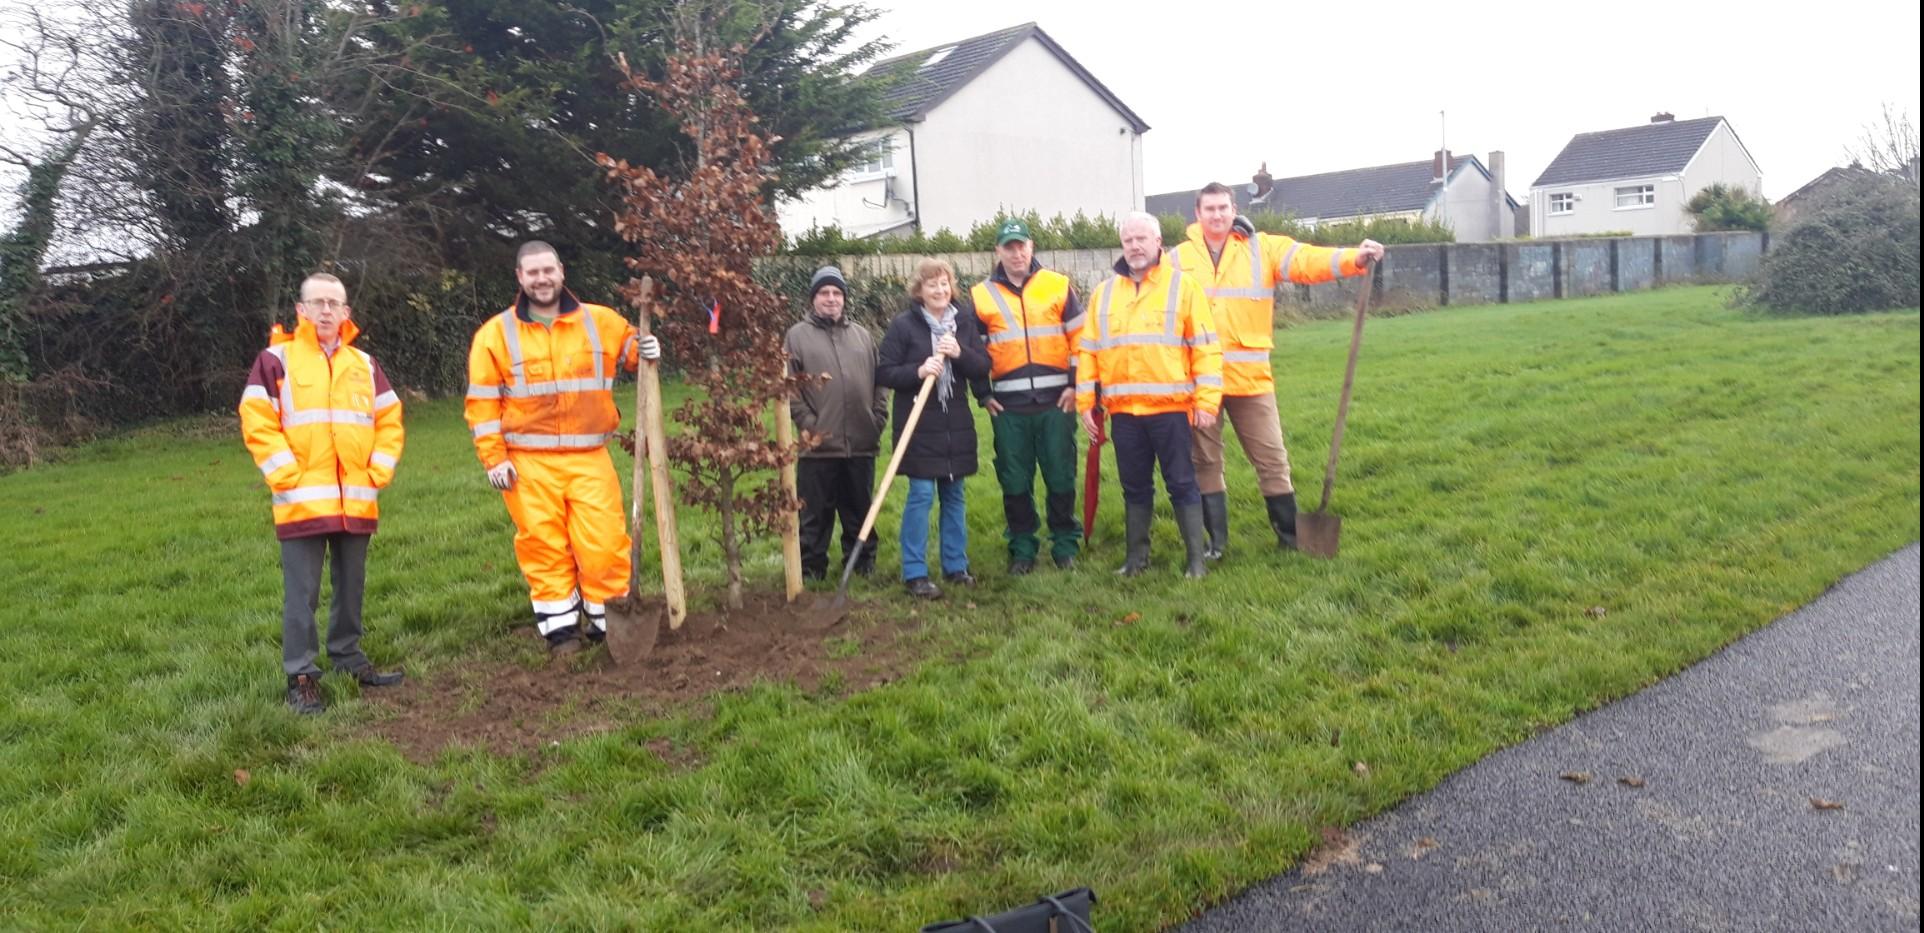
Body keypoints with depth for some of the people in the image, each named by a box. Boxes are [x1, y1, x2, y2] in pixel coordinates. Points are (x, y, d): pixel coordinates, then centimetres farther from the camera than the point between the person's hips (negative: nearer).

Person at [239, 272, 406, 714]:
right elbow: (256, 421, -6)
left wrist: (379, 472, 5)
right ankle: (301, 676, 5)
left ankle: (348, 657, 27)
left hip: (356, 502, 5)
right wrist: (287, 476, -12)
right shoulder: (276, 359, -1)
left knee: (351, 585, 13)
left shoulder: (363, 364, 13)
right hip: (302, 501, -4)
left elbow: (389, 419, 16)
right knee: (302, 592, -2)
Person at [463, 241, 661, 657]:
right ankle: (561, 629, 14)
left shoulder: (600, 321, 6)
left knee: (604, 541, -3)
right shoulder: (496, 334, 3)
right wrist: (493, 458, -4)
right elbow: (483, 403, 3)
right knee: (544, 545, 2)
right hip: (529, 463, -1)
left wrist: (646, 349, -2)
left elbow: (630, 346, 23)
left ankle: (609, 622, 12)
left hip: (590, 457, 1)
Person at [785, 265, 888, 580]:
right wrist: (807, 423, -11)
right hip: (819, 445, -4)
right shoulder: (797, 336, 1)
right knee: (816, 511, 3)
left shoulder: (862, 335, 14)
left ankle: (862, 560, 27)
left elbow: (878, 381, 16)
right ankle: (811, 567, 13)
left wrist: (879, 418, 5)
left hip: (861, 444, 4)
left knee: (859, 508, 14)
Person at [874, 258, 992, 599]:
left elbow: (984, 367, 4)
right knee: (921, 495, -7)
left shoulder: (965, 322, 7)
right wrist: (918, 371, -22)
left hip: (957, 424, 4)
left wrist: (960, 353, -15)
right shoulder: (903, 325, -5)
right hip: (919, 425, -4)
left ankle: (956, 566, 21)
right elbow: (884, 373, -7)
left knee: (954, 495, 11)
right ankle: (915, 573, 1)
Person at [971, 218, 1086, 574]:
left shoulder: (1059, 286, 4)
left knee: (1061, 477, 4)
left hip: (1056, 401, -1)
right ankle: (1022, 549, 16)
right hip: (1008, 406, 1)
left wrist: (1075, 384, -1)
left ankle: (1065, 545, 17)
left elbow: (1081, 339, 5)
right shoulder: (980, 296, 6)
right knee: (1014, 482, 5)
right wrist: (983, 394, 5)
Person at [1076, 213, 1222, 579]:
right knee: (1135, 486, 12)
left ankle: (1196, 558, 9)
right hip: (1122, 410, 3)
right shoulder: (1104, 292, 12)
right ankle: (1137, 555, 22)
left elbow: (1205, 346, -2)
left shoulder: (1182, 285, 1)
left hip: (1171, 406, -3)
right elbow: (1088, 350, 13)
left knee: (1182, 484, 2)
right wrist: (1085, 402, 8)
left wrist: (1206, 400, -8)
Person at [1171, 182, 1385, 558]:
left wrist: (1354, 259, -28)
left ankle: (1290, 534, 19)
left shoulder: (1262, 248, 3)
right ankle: (1216, 539, 22)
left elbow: (1306, 260, -11)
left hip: (1249, 375, -1)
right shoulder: (1177, 259, 6)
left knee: (1271, 459, 6)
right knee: (1204, 461, 9)